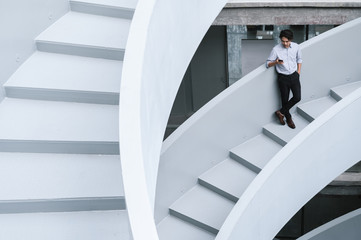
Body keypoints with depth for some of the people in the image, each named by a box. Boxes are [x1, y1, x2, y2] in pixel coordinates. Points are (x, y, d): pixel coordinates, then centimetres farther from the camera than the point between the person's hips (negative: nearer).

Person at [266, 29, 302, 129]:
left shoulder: (296, 47, -4)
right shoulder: (276, 49, -13)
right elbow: (268, 64, -8)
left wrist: (298, 71, 9)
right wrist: (276, 62, -27)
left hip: (294, 76, 3)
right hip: (283, 77, -3)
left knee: (297, 97, -7)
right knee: (285, 99, 6)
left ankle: (281, 112, 10)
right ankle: (288, 118, 27)